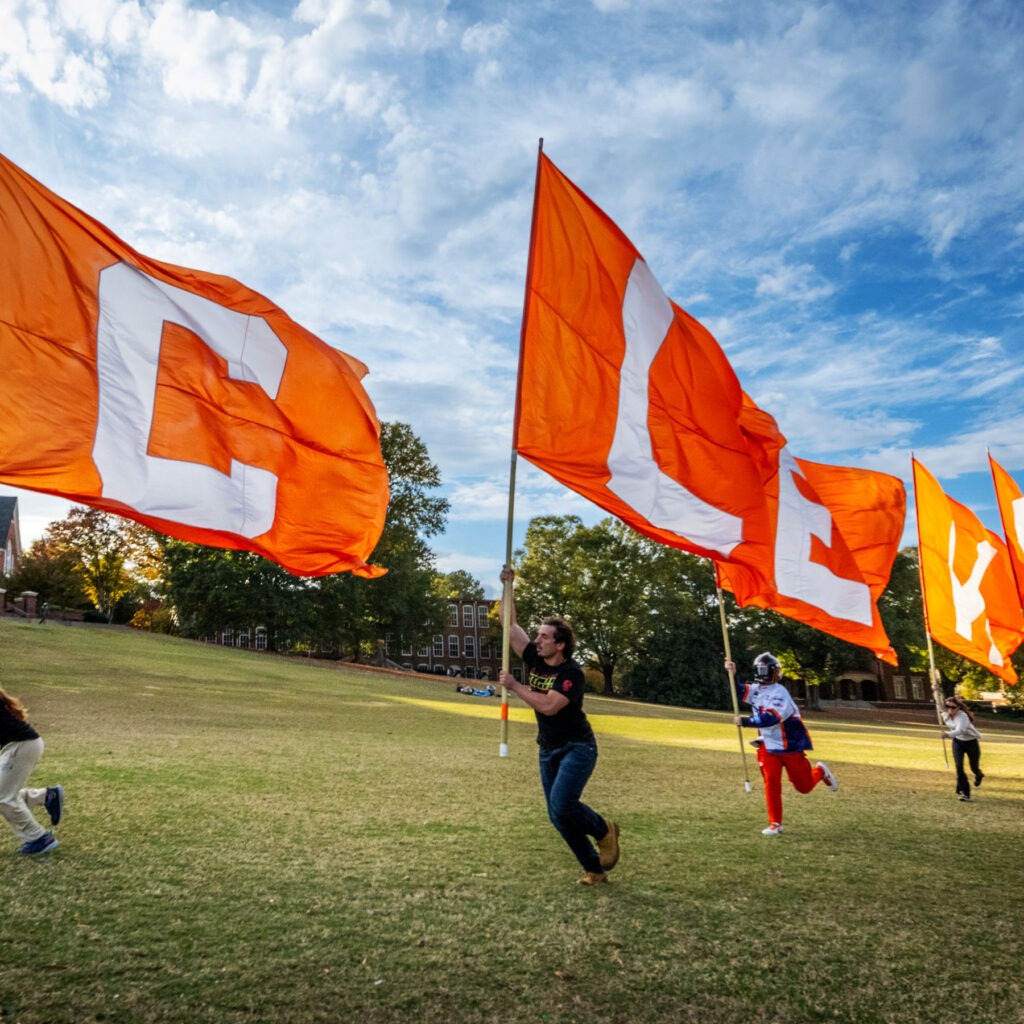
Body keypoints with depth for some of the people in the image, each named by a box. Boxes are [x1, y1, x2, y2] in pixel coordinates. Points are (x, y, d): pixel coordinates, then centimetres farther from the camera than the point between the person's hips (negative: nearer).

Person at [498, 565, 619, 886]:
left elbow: (548, 705, -33)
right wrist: (507, 587, -7)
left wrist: (514, 686, -25)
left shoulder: (571, 673, -20)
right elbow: (510, 625, 1)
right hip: (548, 750, 7)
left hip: (577, 747, -7)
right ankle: (594, 869, 21)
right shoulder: (534, 660, -1)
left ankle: (604, 831, 7)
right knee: (558, 817, 6)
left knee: (562, 804, -23)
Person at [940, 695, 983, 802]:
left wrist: (949, 735, -68)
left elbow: (960, 730, -54)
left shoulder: (962, 716, -35)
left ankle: (979, 775, 53)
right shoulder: (945, 714, -16)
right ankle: (964, 792, -5)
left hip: (971, 742, -4)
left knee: (974, 768, 14)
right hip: (958, 742, 4)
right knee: (959, 766, -14)